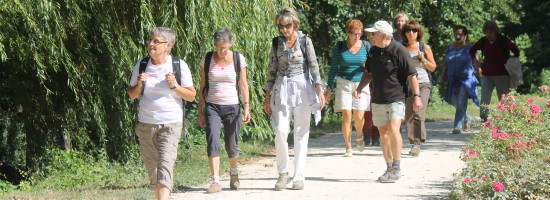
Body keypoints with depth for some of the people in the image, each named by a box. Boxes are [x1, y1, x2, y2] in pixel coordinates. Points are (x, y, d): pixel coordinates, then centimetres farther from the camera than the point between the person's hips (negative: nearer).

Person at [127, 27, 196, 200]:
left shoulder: (180, 66, -1)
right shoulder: (141, 65, 6)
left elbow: (191, 96, 2)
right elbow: (132, 94, 15)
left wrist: (174, 86, -14)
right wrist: (139, 85, -6)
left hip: (171, 123, -4)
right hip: (146, 124, 4)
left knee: (165, 164, -18)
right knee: (151, 166, 10)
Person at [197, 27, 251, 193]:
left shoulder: (238, 59, 2)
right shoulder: (207, 59, 3)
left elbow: (243, 85, 5)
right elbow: (202, 86, 8)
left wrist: (246, 107, -5)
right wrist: (200, 111, 6)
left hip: (232, 107, 0)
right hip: (212, 106, 0)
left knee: (231, 145, 4)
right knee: (213, 142, -16)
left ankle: (233, 173, 33)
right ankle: (215, 181, -18)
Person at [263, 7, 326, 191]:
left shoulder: (305, 41, 1)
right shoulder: (276, 43, 8)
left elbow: (314, 66, -2)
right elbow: (272, 70, 11)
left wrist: (320, 90, -12)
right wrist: (267, 97, 8)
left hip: (302, 87, -2)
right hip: (282, 88, 2)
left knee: (301, 133, 0)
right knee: (280, 131, -12)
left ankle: (299, 177, 6)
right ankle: (283, 172, 4)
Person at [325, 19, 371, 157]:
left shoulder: (366, 46, 4)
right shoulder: (340, 46, 3)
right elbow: (334, 68, 8)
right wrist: (329, 87, 5)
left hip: (361, 84, 1)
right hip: (344, 83, 0)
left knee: (359, 116, -8)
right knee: (346, 115, -10)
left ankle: (359, 135, 26)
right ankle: (348, 148, -1)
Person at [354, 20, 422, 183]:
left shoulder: (399, 51, -11)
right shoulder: (374, 51, 9)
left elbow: (411, 75, -9)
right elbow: (369, 73, 22)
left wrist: (416, 96, -13)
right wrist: (359, 88, 8)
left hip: (396, 98, -7)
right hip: (378, 99, 7)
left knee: (393, 130, -21)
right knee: (383, 133, 9)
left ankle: (397, 168, -15)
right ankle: (389, 168, 19)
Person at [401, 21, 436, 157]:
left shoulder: (425, 48, 6)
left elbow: (433, 68, 11)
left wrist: (423, 59, -6)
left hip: (423, 84, -3)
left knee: (418, 113, -18)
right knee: (408, 115, 1)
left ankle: (417, 143, -22)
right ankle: (413, 143, 10)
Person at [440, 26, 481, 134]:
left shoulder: (470, 48, -2)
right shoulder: (450, 47, 9)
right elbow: (445, 63, 14)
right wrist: (442, 77, 8)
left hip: (466, 80, -5)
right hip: (453, 80, 5)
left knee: (461, 103, -14)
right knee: (455, 102, 12)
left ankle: (457, 126, -16)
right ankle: (466, 119, 37)